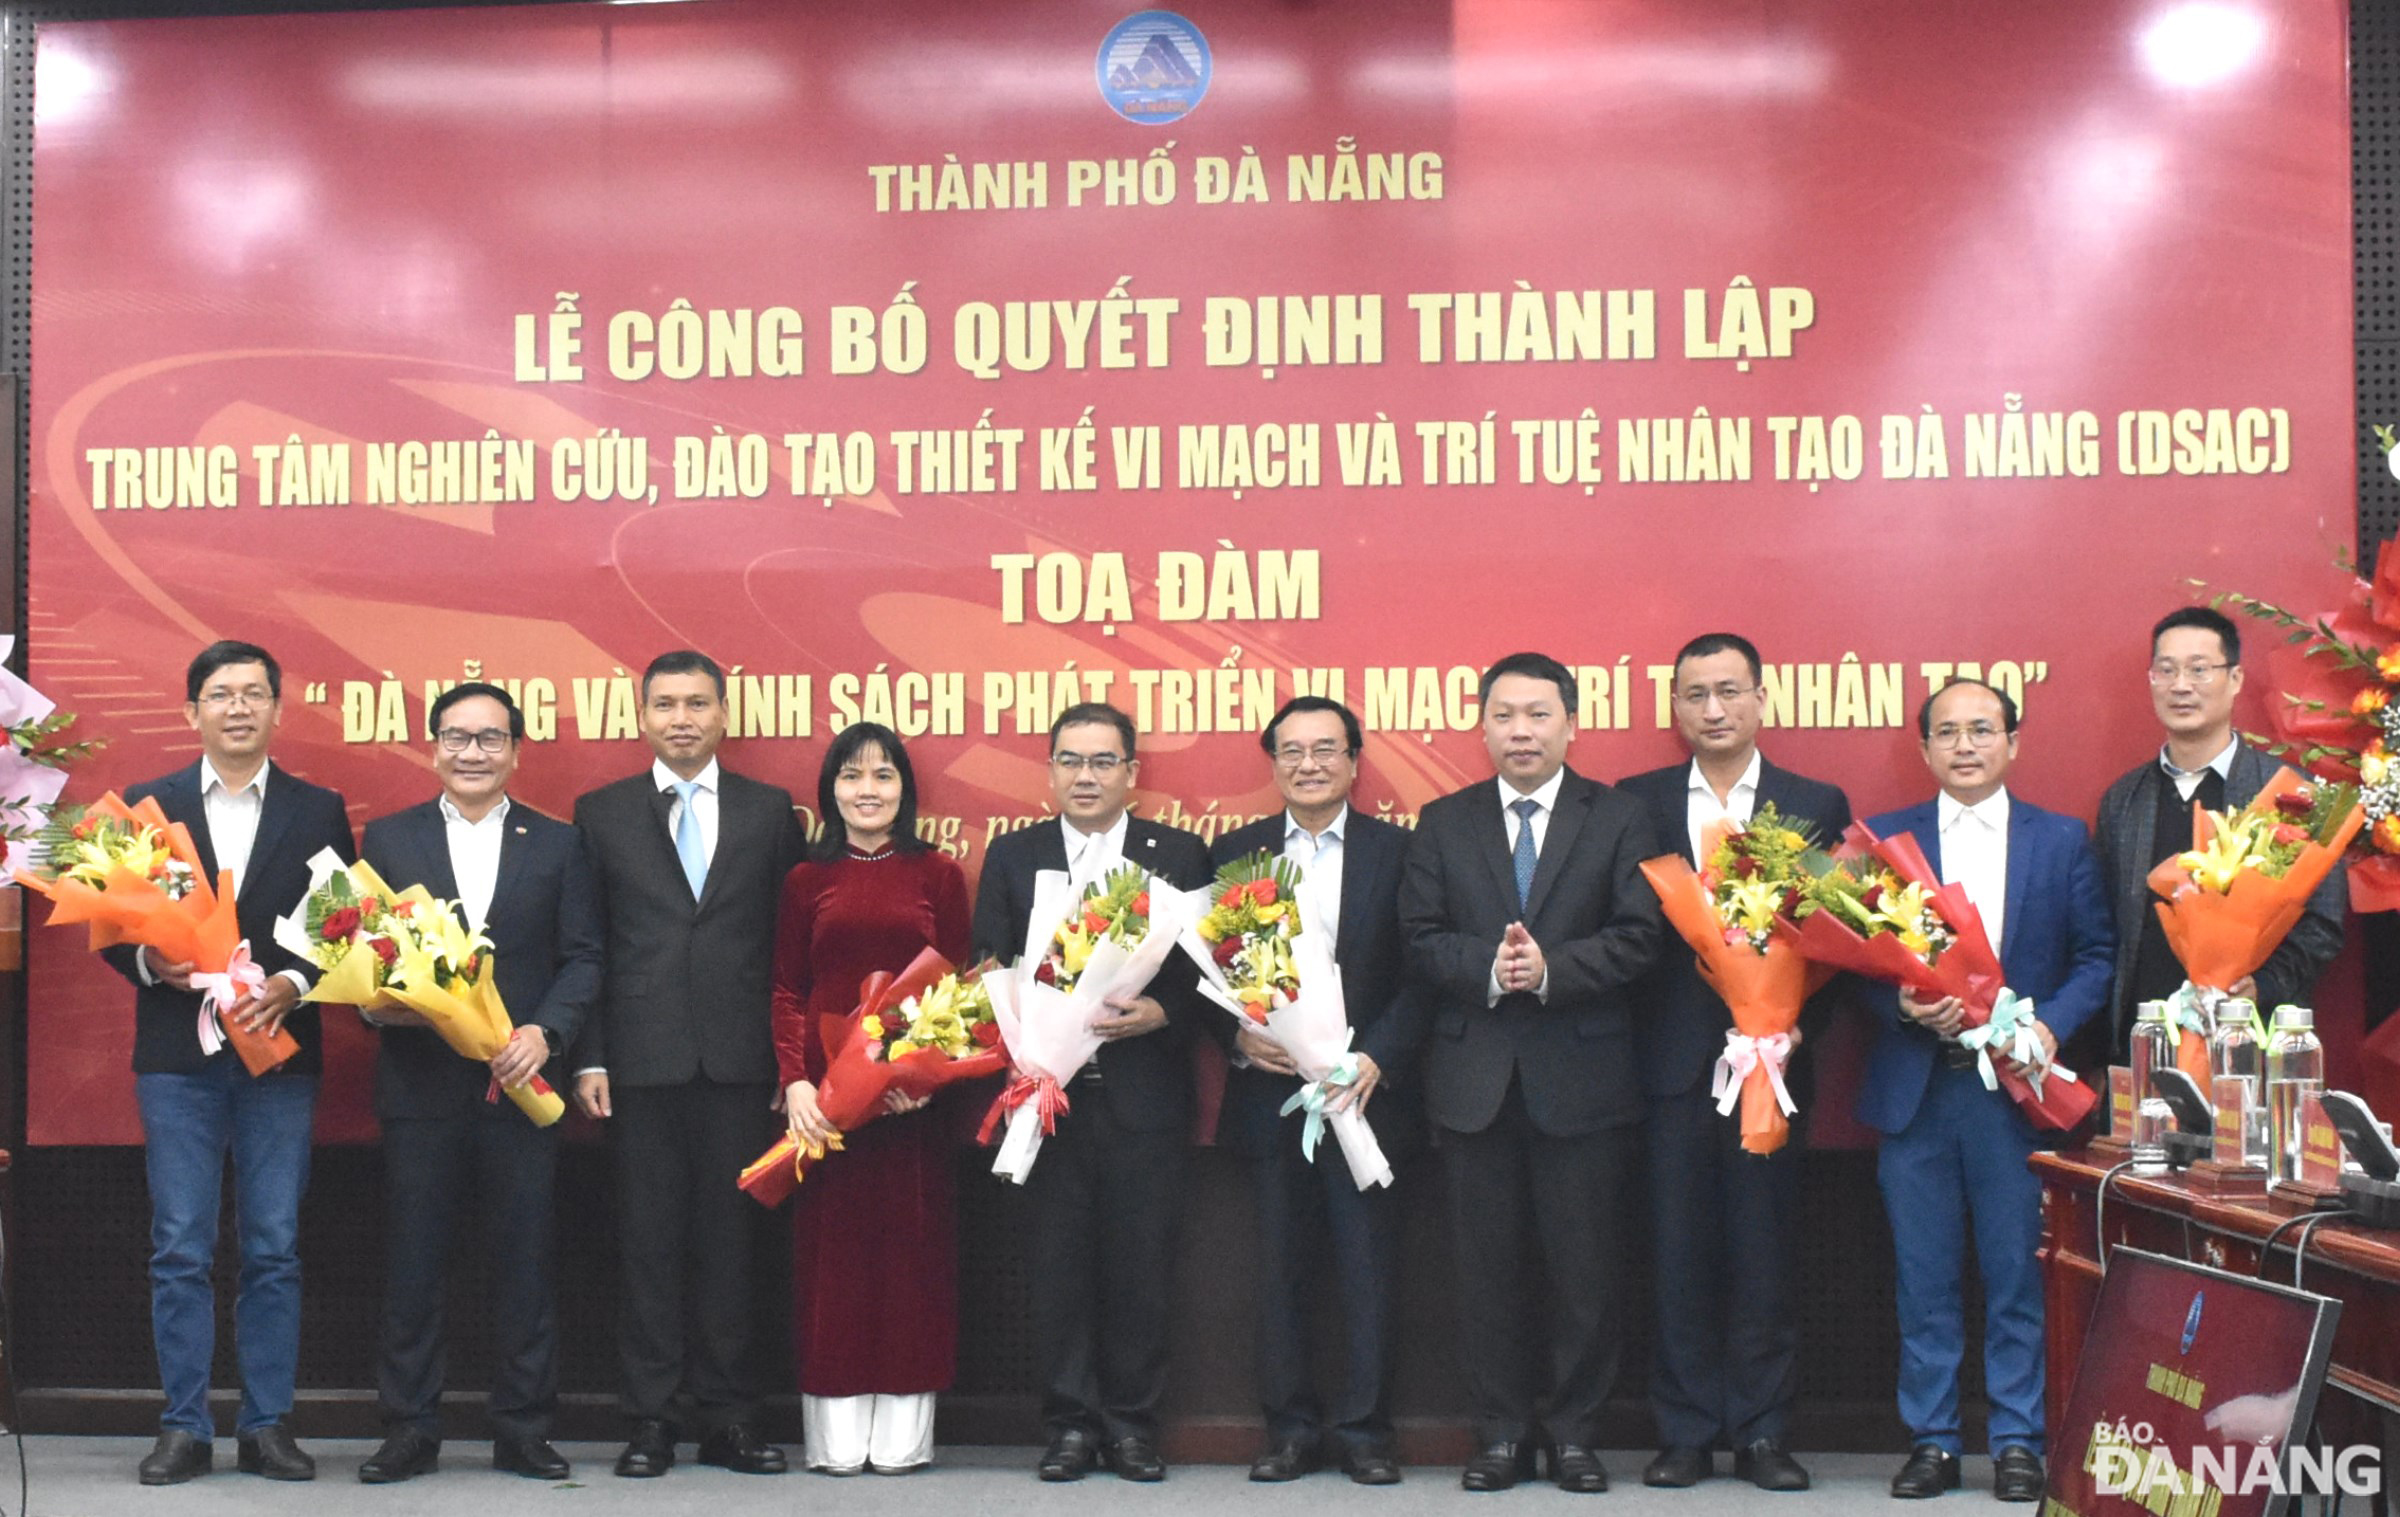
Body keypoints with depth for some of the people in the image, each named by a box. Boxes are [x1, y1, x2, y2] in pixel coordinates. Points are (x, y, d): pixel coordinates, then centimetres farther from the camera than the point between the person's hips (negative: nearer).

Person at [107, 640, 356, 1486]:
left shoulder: (319, 812, 7)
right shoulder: (148, 806, 8)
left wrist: (291, 985, -13)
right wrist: (150, 962, -13)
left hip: (279, 1053, 0)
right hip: (178, 1056, 0)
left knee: (274, 1249, 3)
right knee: (180, 1250, 1)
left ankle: (267, 1426, 11)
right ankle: (184, 1429, 9)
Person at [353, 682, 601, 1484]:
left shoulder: (557, 844, 8)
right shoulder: (387, 838, 9)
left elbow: (583, 958, 4)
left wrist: (545, 1032, -11)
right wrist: (377, 1001, -14)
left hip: (520, 1084, 0)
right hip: (419, 1083, 0)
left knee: (526, 1264, 4)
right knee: (411, 1266, 4)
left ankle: (523, 1430, 13)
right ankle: (409, 1428, 14)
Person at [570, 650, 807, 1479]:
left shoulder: (771, 812, 8)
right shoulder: (601, 813, 8)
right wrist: (589, 1058, -2)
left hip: (739, 1061, 0)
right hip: (642, 1060, 0)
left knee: (730, 1238, 4)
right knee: (650, 1240, 3)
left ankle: (727, 1418, 12)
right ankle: (652, 1419, 10)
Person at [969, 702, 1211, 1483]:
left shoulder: (1181, 854, 4)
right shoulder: (1012, 856, 8)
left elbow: (1207, 969, 2)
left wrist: (1160, 1014, -15)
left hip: (1145, 1093, -1)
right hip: (1048, 1091, 1)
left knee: (1141, 1266, 4)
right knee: (1059, 1264, 5)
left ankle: (1132, 1421, 16)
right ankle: (1071, 1421, 15)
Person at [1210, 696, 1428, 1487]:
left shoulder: (1396, 851, 3)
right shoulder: (1234, 852, 8)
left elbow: (1418, 975, -1)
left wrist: (1377, 1058, -13)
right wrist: (1239, 1032, -11)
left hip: (1366, 1089, -1)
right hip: (1269, 1092, 2)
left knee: (1368, 1268, 2)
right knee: (1279, 1269, 7)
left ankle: (1363, 1429, 12)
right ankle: (1290, 1428, 16)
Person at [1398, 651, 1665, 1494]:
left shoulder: (1619, 819, 4)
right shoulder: (1443, 824, 9)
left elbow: (1638, 937, -6)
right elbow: (1421, 940, 1)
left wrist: (1552, 967, -19)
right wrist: (1487, 967, -17)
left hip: (1583, 1076, -2)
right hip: (1476, 1077, 2)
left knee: (1586, 1265, 4)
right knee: (1486, 1267, 7)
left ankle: (1576, 1433, 16)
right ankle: (1502, 1432, 18)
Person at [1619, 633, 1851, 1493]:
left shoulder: (1817, 806, 7)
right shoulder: (1637, 803, 7)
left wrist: (1795, 1027, -11)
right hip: (1673, 1060, 0)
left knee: (1764, 1254, 4)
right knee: (1680, 1254, 4)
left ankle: (1761, 1434, 13)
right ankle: (1685, 1433, 13)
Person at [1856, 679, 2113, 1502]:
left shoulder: (2062, 839, 8)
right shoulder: (1882, 838, 8)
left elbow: (2097, 955, 5)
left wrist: (2050, 1025, -11)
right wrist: (1904, 1004, -13)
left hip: (2016, 1087, 0)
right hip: (1915, 1087, 1)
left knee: (2017, 1273, 3)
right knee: (1924, 1276, 6)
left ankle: (2018, 1442, 13)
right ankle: (1931, 1441, 15)